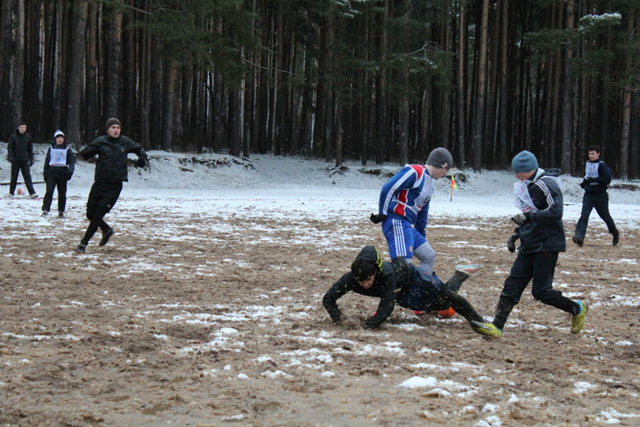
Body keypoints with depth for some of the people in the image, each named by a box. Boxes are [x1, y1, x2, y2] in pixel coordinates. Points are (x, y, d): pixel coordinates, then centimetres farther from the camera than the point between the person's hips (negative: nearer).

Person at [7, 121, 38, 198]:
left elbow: (30, 149, 12)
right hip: (15, 160, -1)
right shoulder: (13, 136, -2)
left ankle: (32, 193, -14)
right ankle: (11, 193, 20)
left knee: (27, 177, -7)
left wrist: (31, 159, 10)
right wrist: (10, 156, -17)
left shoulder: (28, 137, 5)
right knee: (14, 177, 8)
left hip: (25, 160, 1)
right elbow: (9, 147, -3)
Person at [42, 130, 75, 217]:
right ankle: (45, 209, -18)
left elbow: (72, 161, 3)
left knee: (62, 193, 4)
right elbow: (47, 161, 17)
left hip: (62, 174, 0)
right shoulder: (51, 149, 13)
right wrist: (45, 174, 11)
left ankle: (61, 211, 14)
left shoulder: (67, 149, 8)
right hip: (52, 173, 0)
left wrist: (70, 171, -15)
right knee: (49, 191, -13)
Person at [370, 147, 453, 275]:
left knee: (429, 256, 12)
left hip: (409, 226, 10)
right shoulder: (415, 172, -11)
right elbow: (388, 189, -16)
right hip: (397, 223, -10)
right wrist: (382, 213, -10)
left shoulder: (430, 183, 21)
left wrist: (421, 235, 28)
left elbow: (423, 211, 28)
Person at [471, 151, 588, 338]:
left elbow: (555, 213, -23)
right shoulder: (526, 187, 15)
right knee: (512, 284, -2)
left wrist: (529, 216, -24)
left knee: (541, 291, -7)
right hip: (529, 245, 9)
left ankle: (577, 309, 15)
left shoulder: (546, 185, -13)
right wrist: (518, 233, 21)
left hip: (547, 245, -9)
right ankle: (497, 326, -8)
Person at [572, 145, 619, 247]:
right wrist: (584, 182, 7)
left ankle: (615, 233, 37)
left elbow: (607, 180, -17)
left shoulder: (602, 165, -10)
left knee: (605, 215, 11)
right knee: (584, 215, -13)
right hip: (588, 194, 4)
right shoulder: (587, 164, 10)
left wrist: (593, 180, -25)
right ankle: (579, 237, -25)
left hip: (600, 195, -4)